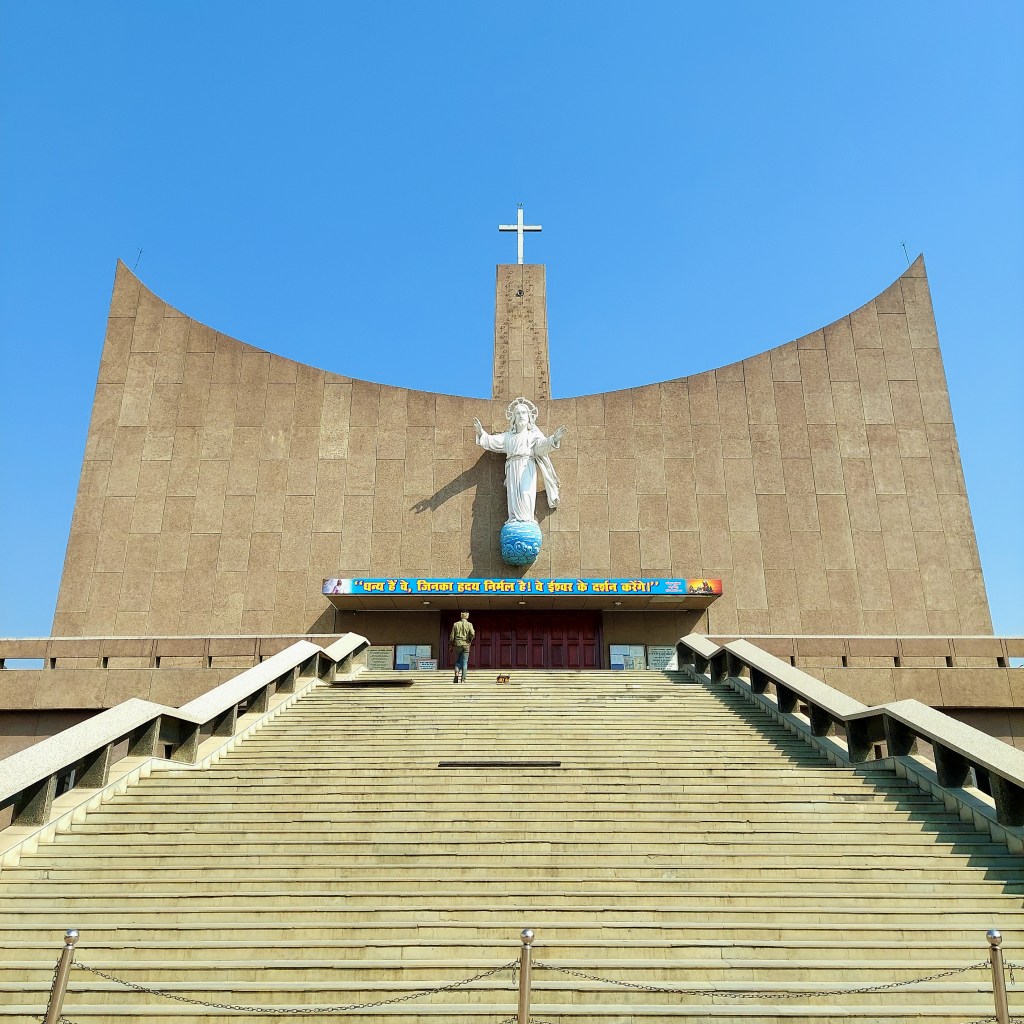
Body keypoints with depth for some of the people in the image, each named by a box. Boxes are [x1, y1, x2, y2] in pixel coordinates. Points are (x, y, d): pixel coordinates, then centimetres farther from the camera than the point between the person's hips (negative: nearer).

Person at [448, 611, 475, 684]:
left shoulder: (456, 624, 3)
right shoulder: (469, 624, -1)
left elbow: (452, 636, 3)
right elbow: (472, 634, -14)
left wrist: (450, 645, 13)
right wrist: (470, 641, 6)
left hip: (457, 645, 1)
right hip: (466, 645, -1)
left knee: (457, 661, 13)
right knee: (464, 662, 2)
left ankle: (456, 674, -8)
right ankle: (463, 679, -2)